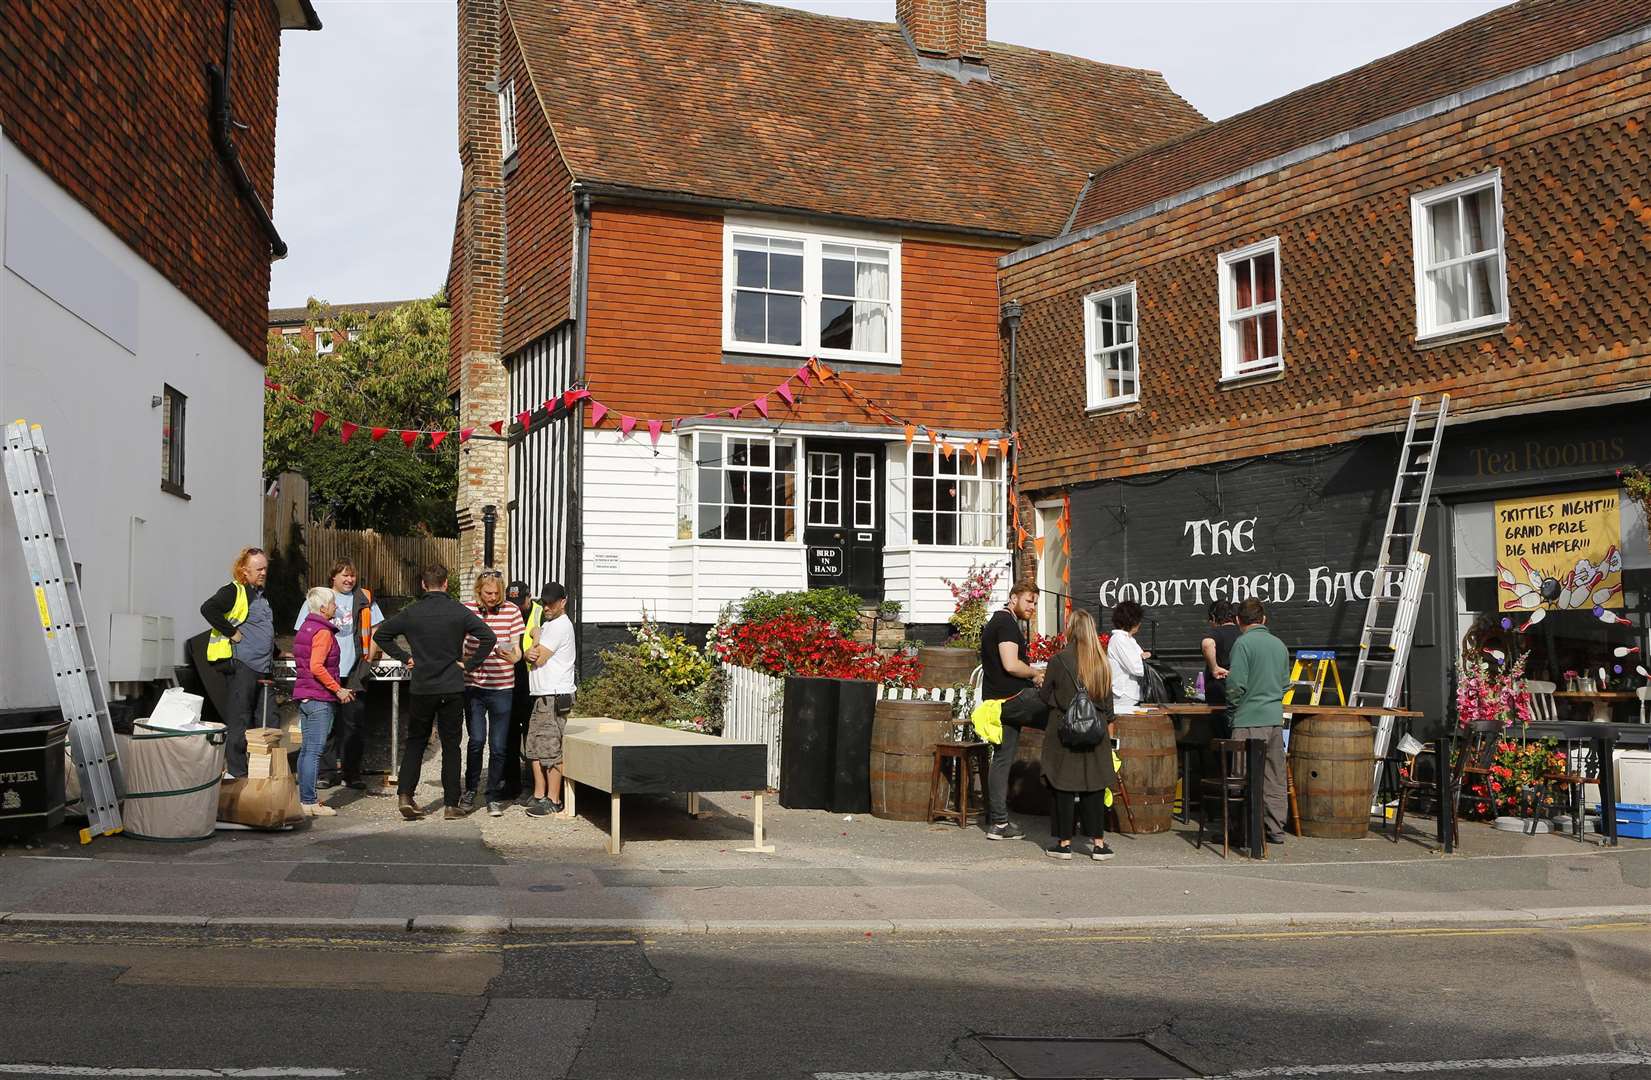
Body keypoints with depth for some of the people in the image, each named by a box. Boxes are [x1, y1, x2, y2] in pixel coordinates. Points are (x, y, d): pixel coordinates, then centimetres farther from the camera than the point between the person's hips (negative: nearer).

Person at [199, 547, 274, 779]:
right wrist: (231, 633, -20)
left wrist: (274, 652, 21)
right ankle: (235, 770, 0)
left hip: (262, 667, 9)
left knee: (263, 721, 11)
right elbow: (208, 609, -24)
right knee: (240, 719, -5)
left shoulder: (260, 594, 19)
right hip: (241, 665, -9)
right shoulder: (234, 591, -8)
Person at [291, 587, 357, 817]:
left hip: (303, 695, 10)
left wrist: (337, 688, 21)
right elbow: (316, 667, -24)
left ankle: (305, 797, 19)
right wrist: (338, 689, -16)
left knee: (307, 749, 14)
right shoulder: (323, 632, -15)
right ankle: (309, 802, -5)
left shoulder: (306, 627, 15)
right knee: (314, 750, -7)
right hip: (319, 698, -10)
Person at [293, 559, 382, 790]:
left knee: (355, 724, 2)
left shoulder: (364, 599, 10)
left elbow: (376, 630, 15)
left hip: (354, 674, 1)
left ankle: (351, 771, 10)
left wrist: (369, 656, 6)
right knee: (326, 723, 2)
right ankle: (327, 770, 10)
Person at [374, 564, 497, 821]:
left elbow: (381, 634, 6)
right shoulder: (459, 612, -5)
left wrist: (405, 657, 10)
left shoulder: (411, 612, -1)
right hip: (452, 689, -1)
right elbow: (488, 636, -12)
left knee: (415, 742, 15)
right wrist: (470, 664, -3)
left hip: (422, 689, 1)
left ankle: (405, 795, 3)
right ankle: (451, 805, 6)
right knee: (451, 746, 6)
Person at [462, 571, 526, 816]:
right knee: (476, 739, -10)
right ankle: (470, 790, 12)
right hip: (473, 684, 0)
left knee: (498, 745, 1)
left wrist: (509, 654, -20)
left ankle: (494, 797, 15)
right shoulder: (467, 610, 1)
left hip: (502, 687, 0)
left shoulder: (512, 611, 0)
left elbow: (517, 653, 1)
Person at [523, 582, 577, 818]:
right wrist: (531, 653, -10)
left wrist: (536, 638, 4)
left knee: (550, 749, -6)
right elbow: (529, 655, 14)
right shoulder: (549, 624, 20)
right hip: (542, 695, 10)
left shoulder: (560, 625, -12)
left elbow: (539, 659, -14)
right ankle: (539, 795, 17)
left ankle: (553, 800, -1)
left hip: (555, 697, -10)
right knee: (535, 748, 11)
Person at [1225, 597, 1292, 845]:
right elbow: (1285, 683, 17)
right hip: (1275, 719, 6)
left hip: (1250, 721, -6)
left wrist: (1231, 713, 1)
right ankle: (1276, 831, 14)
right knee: (1275, 779, 11)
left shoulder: (1243, 643, -10)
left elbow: (1236, 684, -13)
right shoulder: (1279, 645, 11)